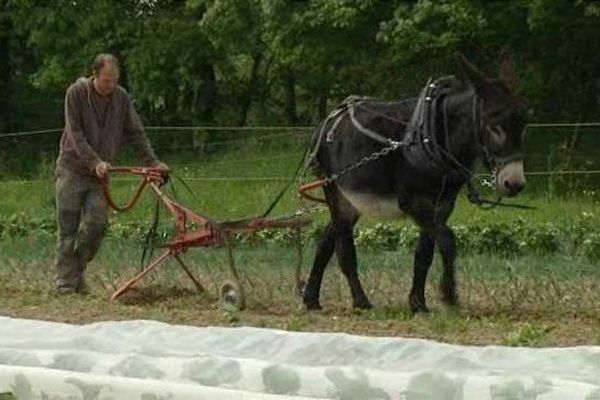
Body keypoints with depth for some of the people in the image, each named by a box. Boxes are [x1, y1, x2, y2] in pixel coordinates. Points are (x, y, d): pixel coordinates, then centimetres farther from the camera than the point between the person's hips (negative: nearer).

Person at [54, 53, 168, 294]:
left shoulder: (121, 97, 2)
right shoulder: (76, 93, -10)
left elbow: (136, 133, 7)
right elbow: (75, 134, -15)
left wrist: (152, 162, -3)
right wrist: (95, 162, -25)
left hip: (100, 174, 3)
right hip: (72, 168, -3)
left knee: (96, 225, -7)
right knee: (68, 228, -5)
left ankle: (78, 273, 9)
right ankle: (65, 280, 0)